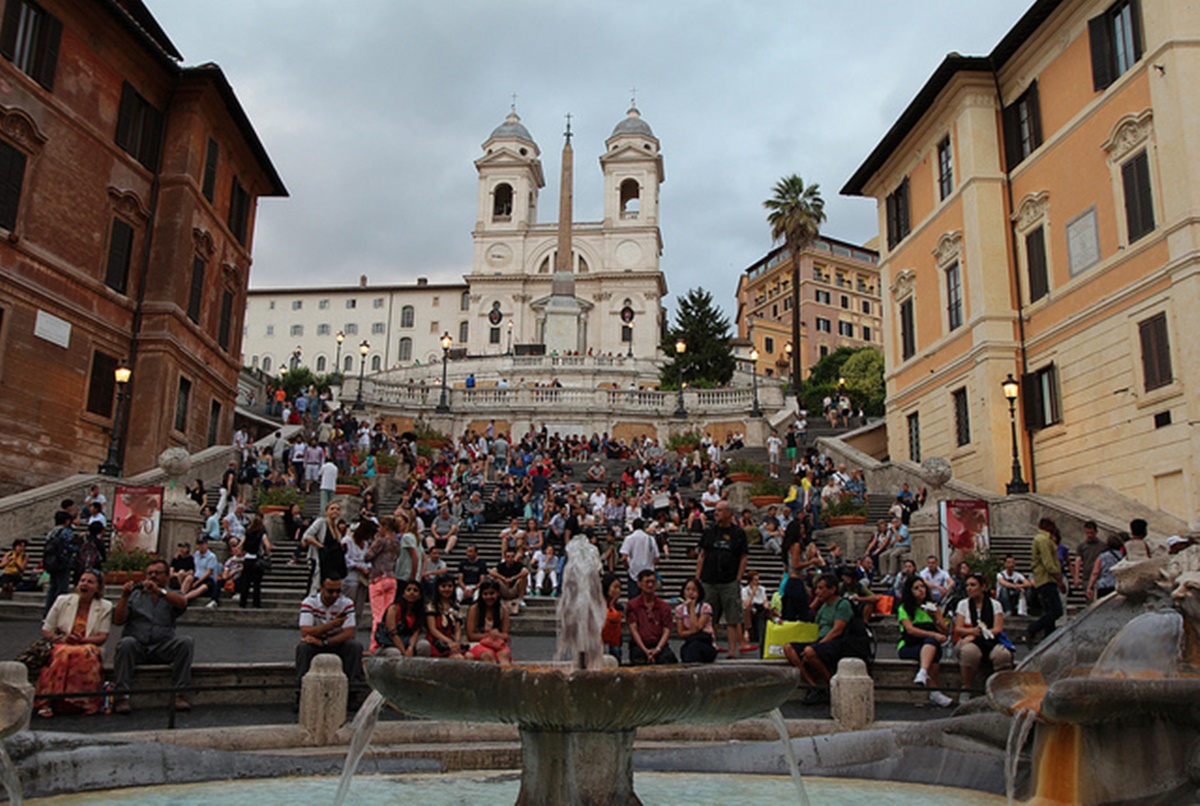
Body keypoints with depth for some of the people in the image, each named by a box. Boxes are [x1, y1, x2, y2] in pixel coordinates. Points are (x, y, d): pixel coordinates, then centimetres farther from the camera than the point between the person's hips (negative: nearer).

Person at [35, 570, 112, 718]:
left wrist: (82, 640, -17)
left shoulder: (105, 607, 8)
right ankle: (46, 702, -39)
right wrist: (61, 639, -10)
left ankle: (85, 703, -37)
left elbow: (103, 637, 1)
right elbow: (46, 631, 10)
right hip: (62, 646, 1)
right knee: (63, 654, -36)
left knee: (87, 655, -38)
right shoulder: (62, 601, 11)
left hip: (88, 647, -1)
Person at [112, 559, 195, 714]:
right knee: (127, 642, -33)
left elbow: (182, 603, -11)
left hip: (163, 647, 0)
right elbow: (118, 620, 4)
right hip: (137, 646, 0)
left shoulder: (172, 596, 16)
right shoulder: (134, 595, 17)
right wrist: (124, 597, -10)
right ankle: (122, 696, -33)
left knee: (186, 641, -27)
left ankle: (179, 694, -26)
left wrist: (158, 591, -26)